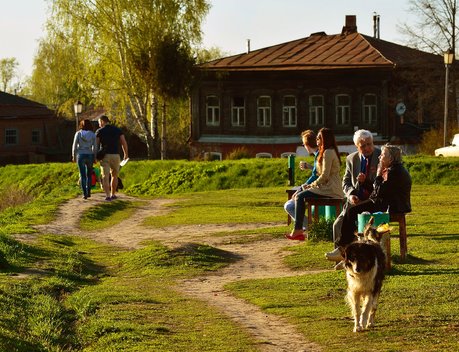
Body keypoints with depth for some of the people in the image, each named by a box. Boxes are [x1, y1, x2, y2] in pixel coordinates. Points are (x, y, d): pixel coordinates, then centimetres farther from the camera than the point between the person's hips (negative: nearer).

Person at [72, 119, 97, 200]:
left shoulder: (78, 133, -2)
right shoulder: (93, 134, 0)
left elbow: (74, 146, -3)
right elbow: (94, 147, -2)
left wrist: (74, 156, 6)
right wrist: (94, 158, 4)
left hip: (80, 156, -1)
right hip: (90, 156, 1)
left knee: (82, 176, 2)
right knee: (89, 175, 18)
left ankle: (85, 194, -6)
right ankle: (88, 192, 16)